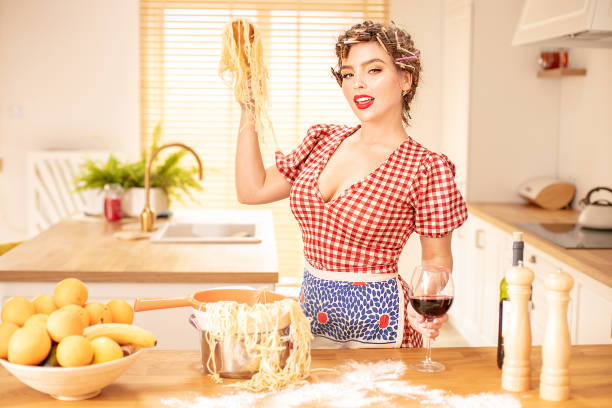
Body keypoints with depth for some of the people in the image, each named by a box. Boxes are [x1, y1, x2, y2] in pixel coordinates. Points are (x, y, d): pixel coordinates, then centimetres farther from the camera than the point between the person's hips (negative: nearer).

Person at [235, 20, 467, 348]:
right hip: (311, 311, 5)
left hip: (376, 321, -5)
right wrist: (248, 108, 3)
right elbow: (251, 190, 5)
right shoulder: (324, 140, 4)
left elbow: (436, 257, -4)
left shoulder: (426, 168, -13)